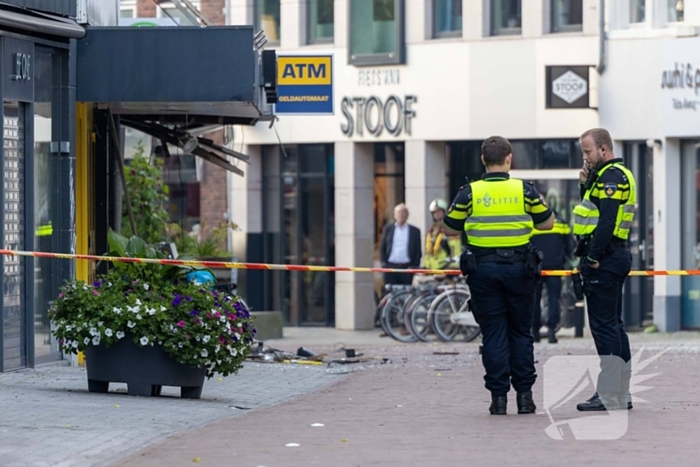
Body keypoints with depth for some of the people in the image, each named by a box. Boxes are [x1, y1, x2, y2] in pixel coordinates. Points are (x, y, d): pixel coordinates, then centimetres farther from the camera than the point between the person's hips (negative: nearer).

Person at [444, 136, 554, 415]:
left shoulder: (470, 193, -4)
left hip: (483, 269, -1)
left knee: (493, 333, 4)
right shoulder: (524, 190, -3)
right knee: (521, 332, 11)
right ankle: (524, 395, 9)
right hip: (519, 267, 1)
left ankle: (498, 396, 1)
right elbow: (547, 223, 7)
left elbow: (451, 228, 4)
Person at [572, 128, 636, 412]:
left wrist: (593, 257, -22)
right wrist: (586, 184, 8)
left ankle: (609, 397, -9)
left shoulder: (611, 177, -14)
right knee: (613, 325, 14)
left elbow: (606, 220, -22)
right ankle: (621, 394, 18)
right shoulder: (609, 175, 19)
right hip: (613, 257, 11)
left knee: (604, 326, -9)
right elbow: (592, 209, 21)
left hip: (604, 260, -11)